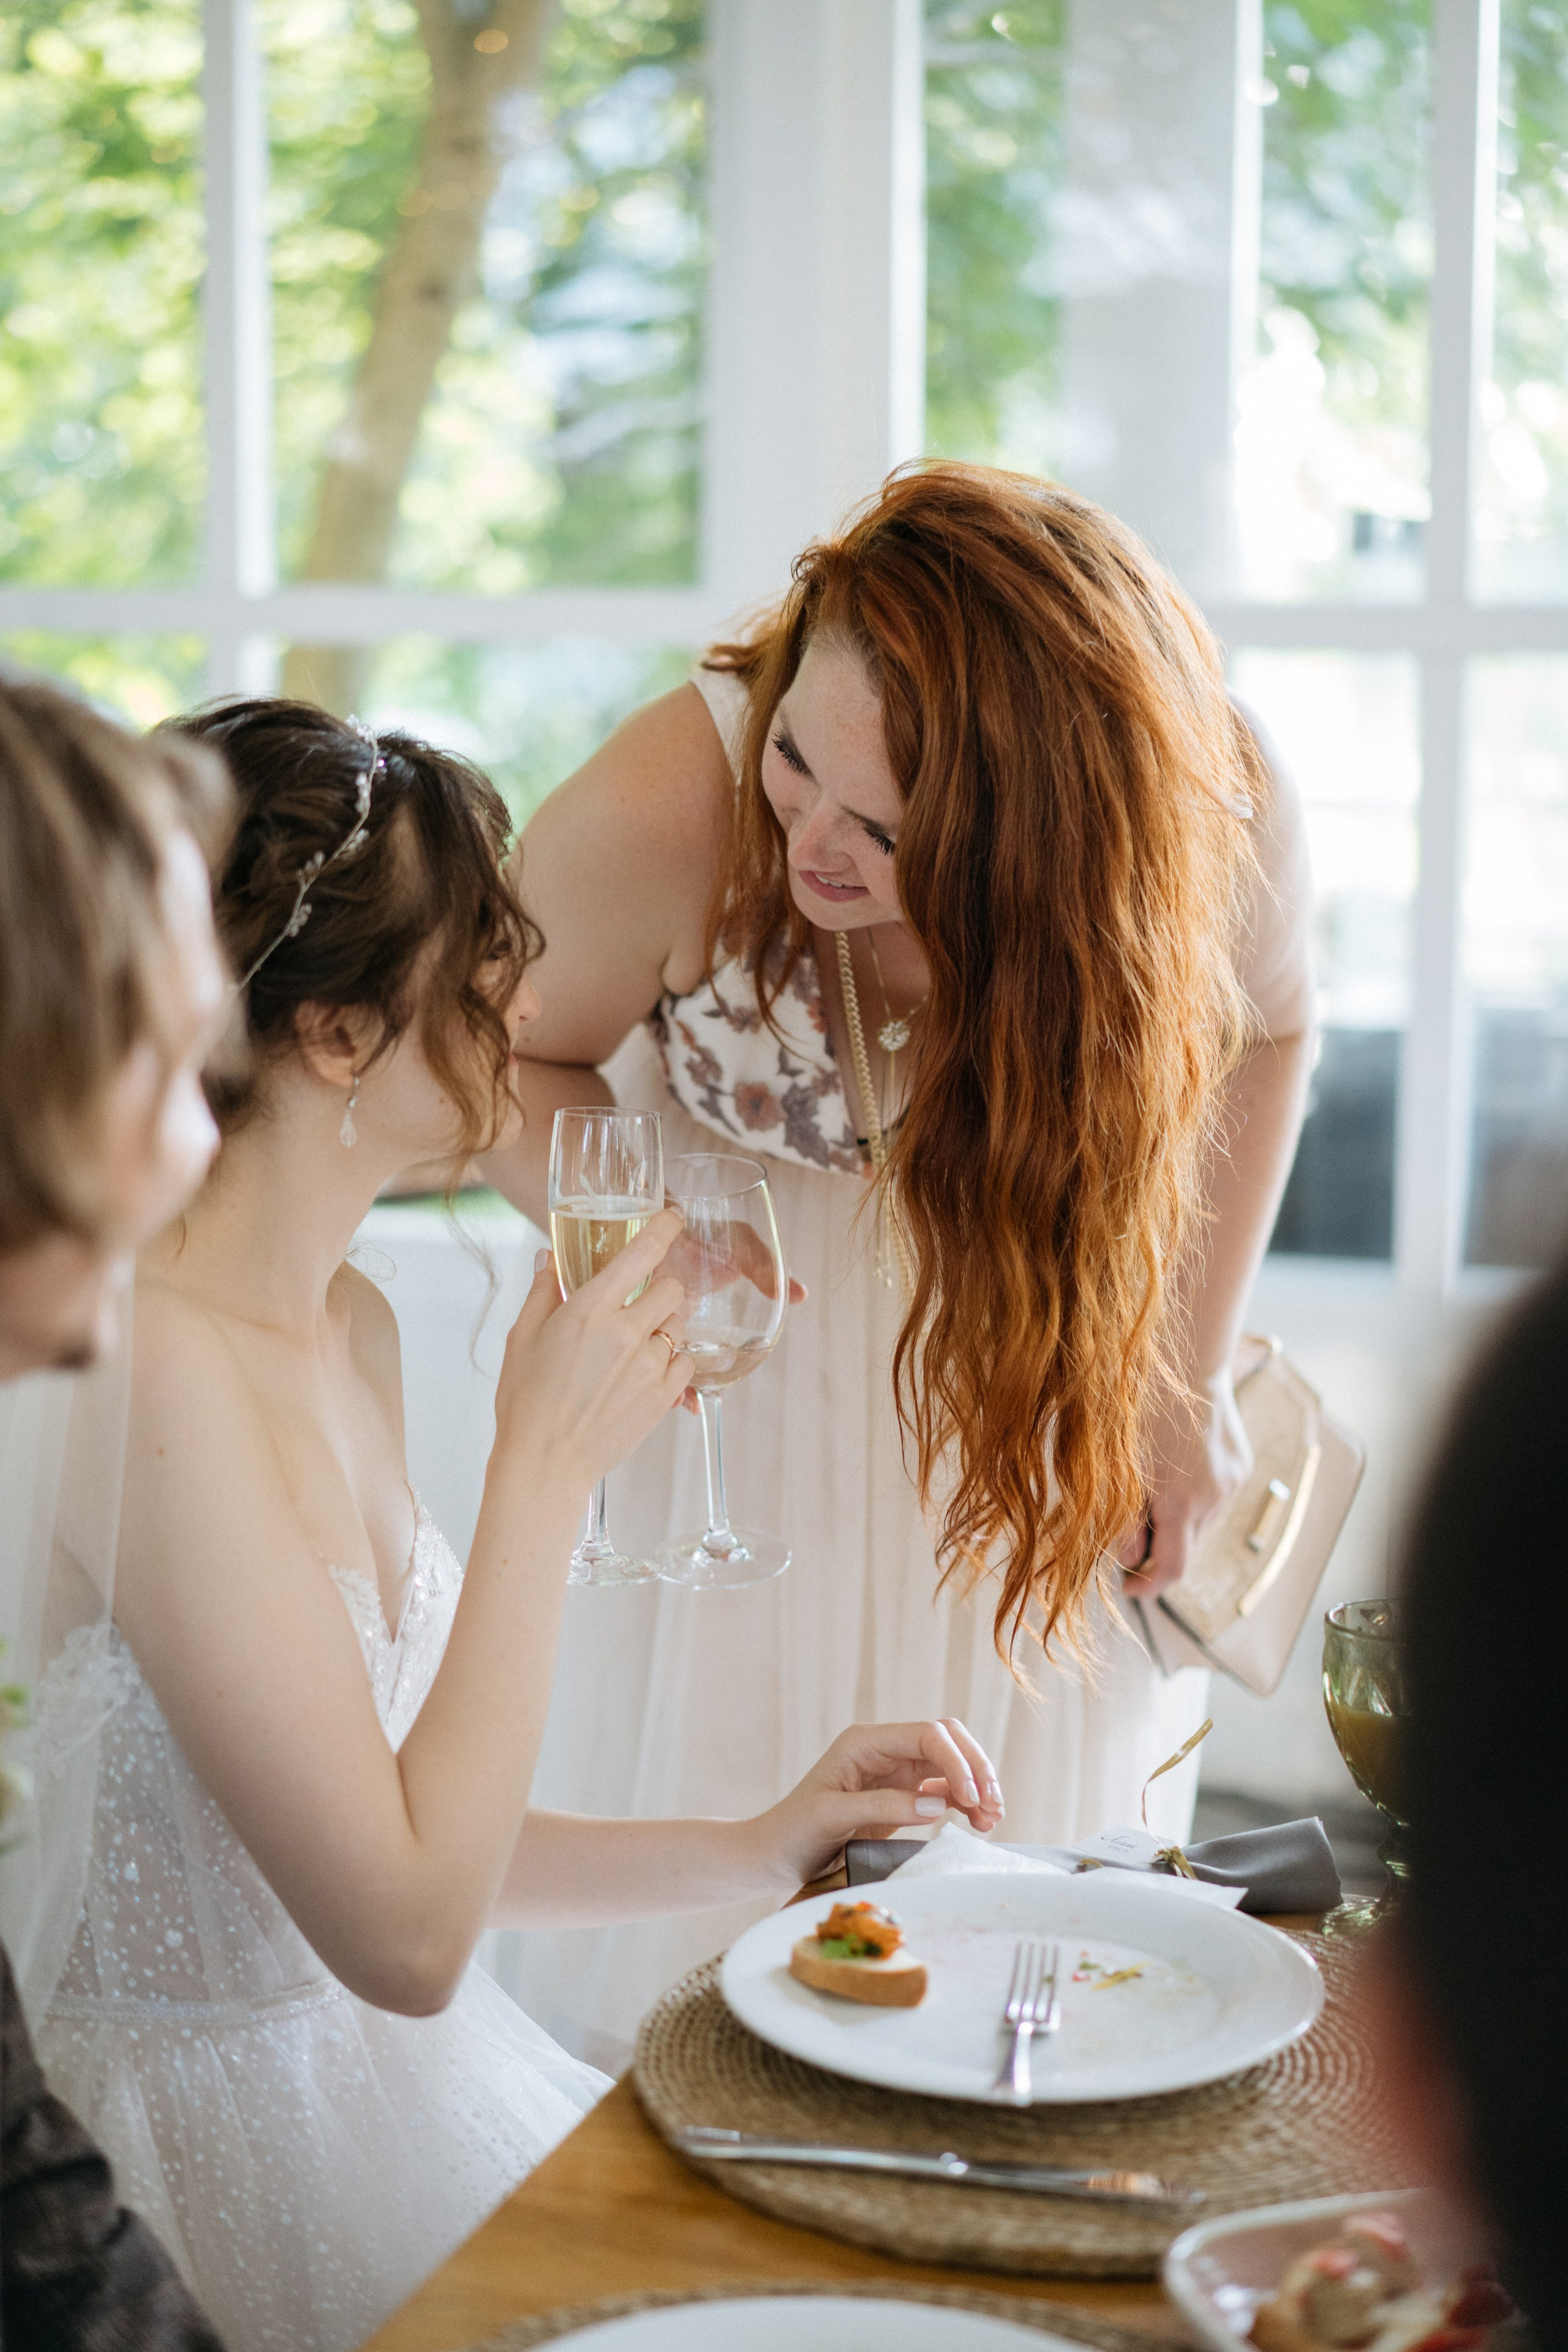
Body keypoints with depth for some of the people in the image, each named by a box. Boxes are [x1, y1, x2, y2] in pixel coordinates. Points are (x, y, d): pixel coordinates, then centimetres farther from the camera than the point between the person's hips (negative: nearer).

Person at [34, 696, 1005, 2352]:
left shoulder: (348, 1326, 5)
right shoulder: (148, 1364, -24)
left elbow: (396, 1829, 10)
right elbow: (406, 1932, -23)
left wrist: (756, 1849, 6)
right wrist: (546, 1469, -20)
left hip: (394, 2081, 8)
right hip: (233, 2144, -8)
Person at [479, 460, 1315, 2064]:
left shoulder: (1218, 820, -26)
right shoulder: (664, 805, -33)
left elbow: (1260, 1025, -2)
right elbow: (507, 1058, -13)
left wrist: (1184, 1381, -1)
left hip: (1040, 1352, 2)